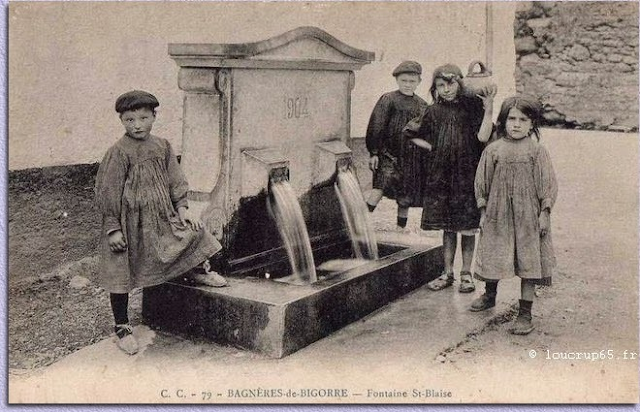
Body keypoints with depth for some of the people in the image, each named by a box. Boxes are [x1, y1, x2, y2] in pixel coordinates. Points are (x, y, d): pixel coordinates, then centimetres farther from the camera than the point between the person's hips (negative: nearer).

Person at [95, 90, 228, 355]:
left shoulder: (162, 147, 2)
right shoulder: (118, 153, -15)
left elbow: (175, 181, 9)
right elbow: (108, 194, -14)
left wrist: (181, 209, -2)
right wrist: (113, 229, -15)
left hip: (160, 218, 5)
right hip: (128, 224, -5)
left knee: (194, 231, -8)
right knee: (121, 275, 4)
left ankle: (200, 270, 23)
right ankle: (122, 328, 20)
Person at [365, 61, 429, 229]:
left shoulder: (422, 105, 10)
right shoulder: (388, 100, -4)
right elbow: (376, 127, -5)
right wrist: (374, 152, -10)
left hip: (412, 157, 5)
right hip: (389, 153, -4)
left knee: (406, 196, 9)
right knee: (381, 186, -20)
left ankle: (401, 227, 23)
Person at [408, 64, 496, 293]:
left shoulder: (473, 105, -2)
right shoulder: (434, 112, 6)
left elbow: (482, 137, -13)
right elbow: (415, 137, 17)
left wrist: (488, 108, -17)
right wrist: (433, 148, 4)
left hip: (467, 173, -3)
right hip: (441, 174, 3)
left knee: (467, 226, 3)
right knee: (447, 226, 10)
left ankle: (466, 273, 16)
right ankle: (447, 272, 20)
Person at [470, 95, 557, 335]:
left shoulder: (537, 151, -3)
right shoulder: (493, 150, 1)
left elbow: (547, 184, -1)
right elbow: (483, 182, 6)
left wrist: (544, 213, -5)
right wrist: (483, 212, 5)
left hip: (528, 216, -2)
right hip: (498, 214, 2)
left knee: (528, 261, 0)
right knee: (492, 257, 14)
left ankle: (525, 313, 9)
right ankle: (489, 296, 40)